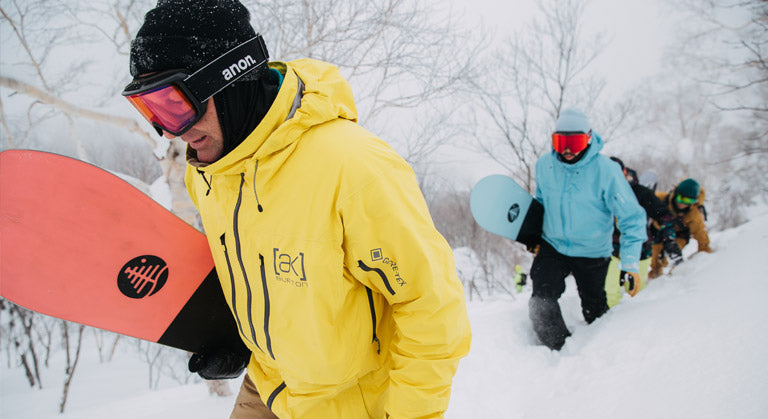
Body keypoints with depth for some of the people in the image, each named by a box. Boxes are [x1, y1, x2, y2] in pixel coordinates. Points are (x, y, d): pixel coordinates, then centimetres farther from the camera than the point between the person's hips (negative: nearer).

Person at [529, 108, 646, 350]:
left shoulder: (606, 170, -20)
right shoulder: (544, 165, -8)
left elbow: (632, 218, -15)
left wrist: (630, 263, -21)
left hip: (592, 253, -2)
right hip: (552, 247, 2)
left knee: (595, 312, 13)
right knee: (541, 303, -15)